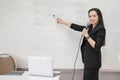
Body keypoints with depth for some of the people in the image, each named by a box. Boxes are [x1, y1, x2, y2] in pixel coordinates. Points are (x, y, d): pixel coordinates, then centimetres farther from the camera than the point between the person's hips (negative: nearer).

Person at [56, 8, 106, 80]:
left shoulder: (101, 29, -12)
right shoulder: (90, 27, 11)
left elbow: (97, 47, -20)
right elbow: (77, 27, 20)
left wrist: (86, 36, -19)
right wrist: (62, 22, 25)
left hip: (93, 61, -8)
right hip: (88, 60, 8)